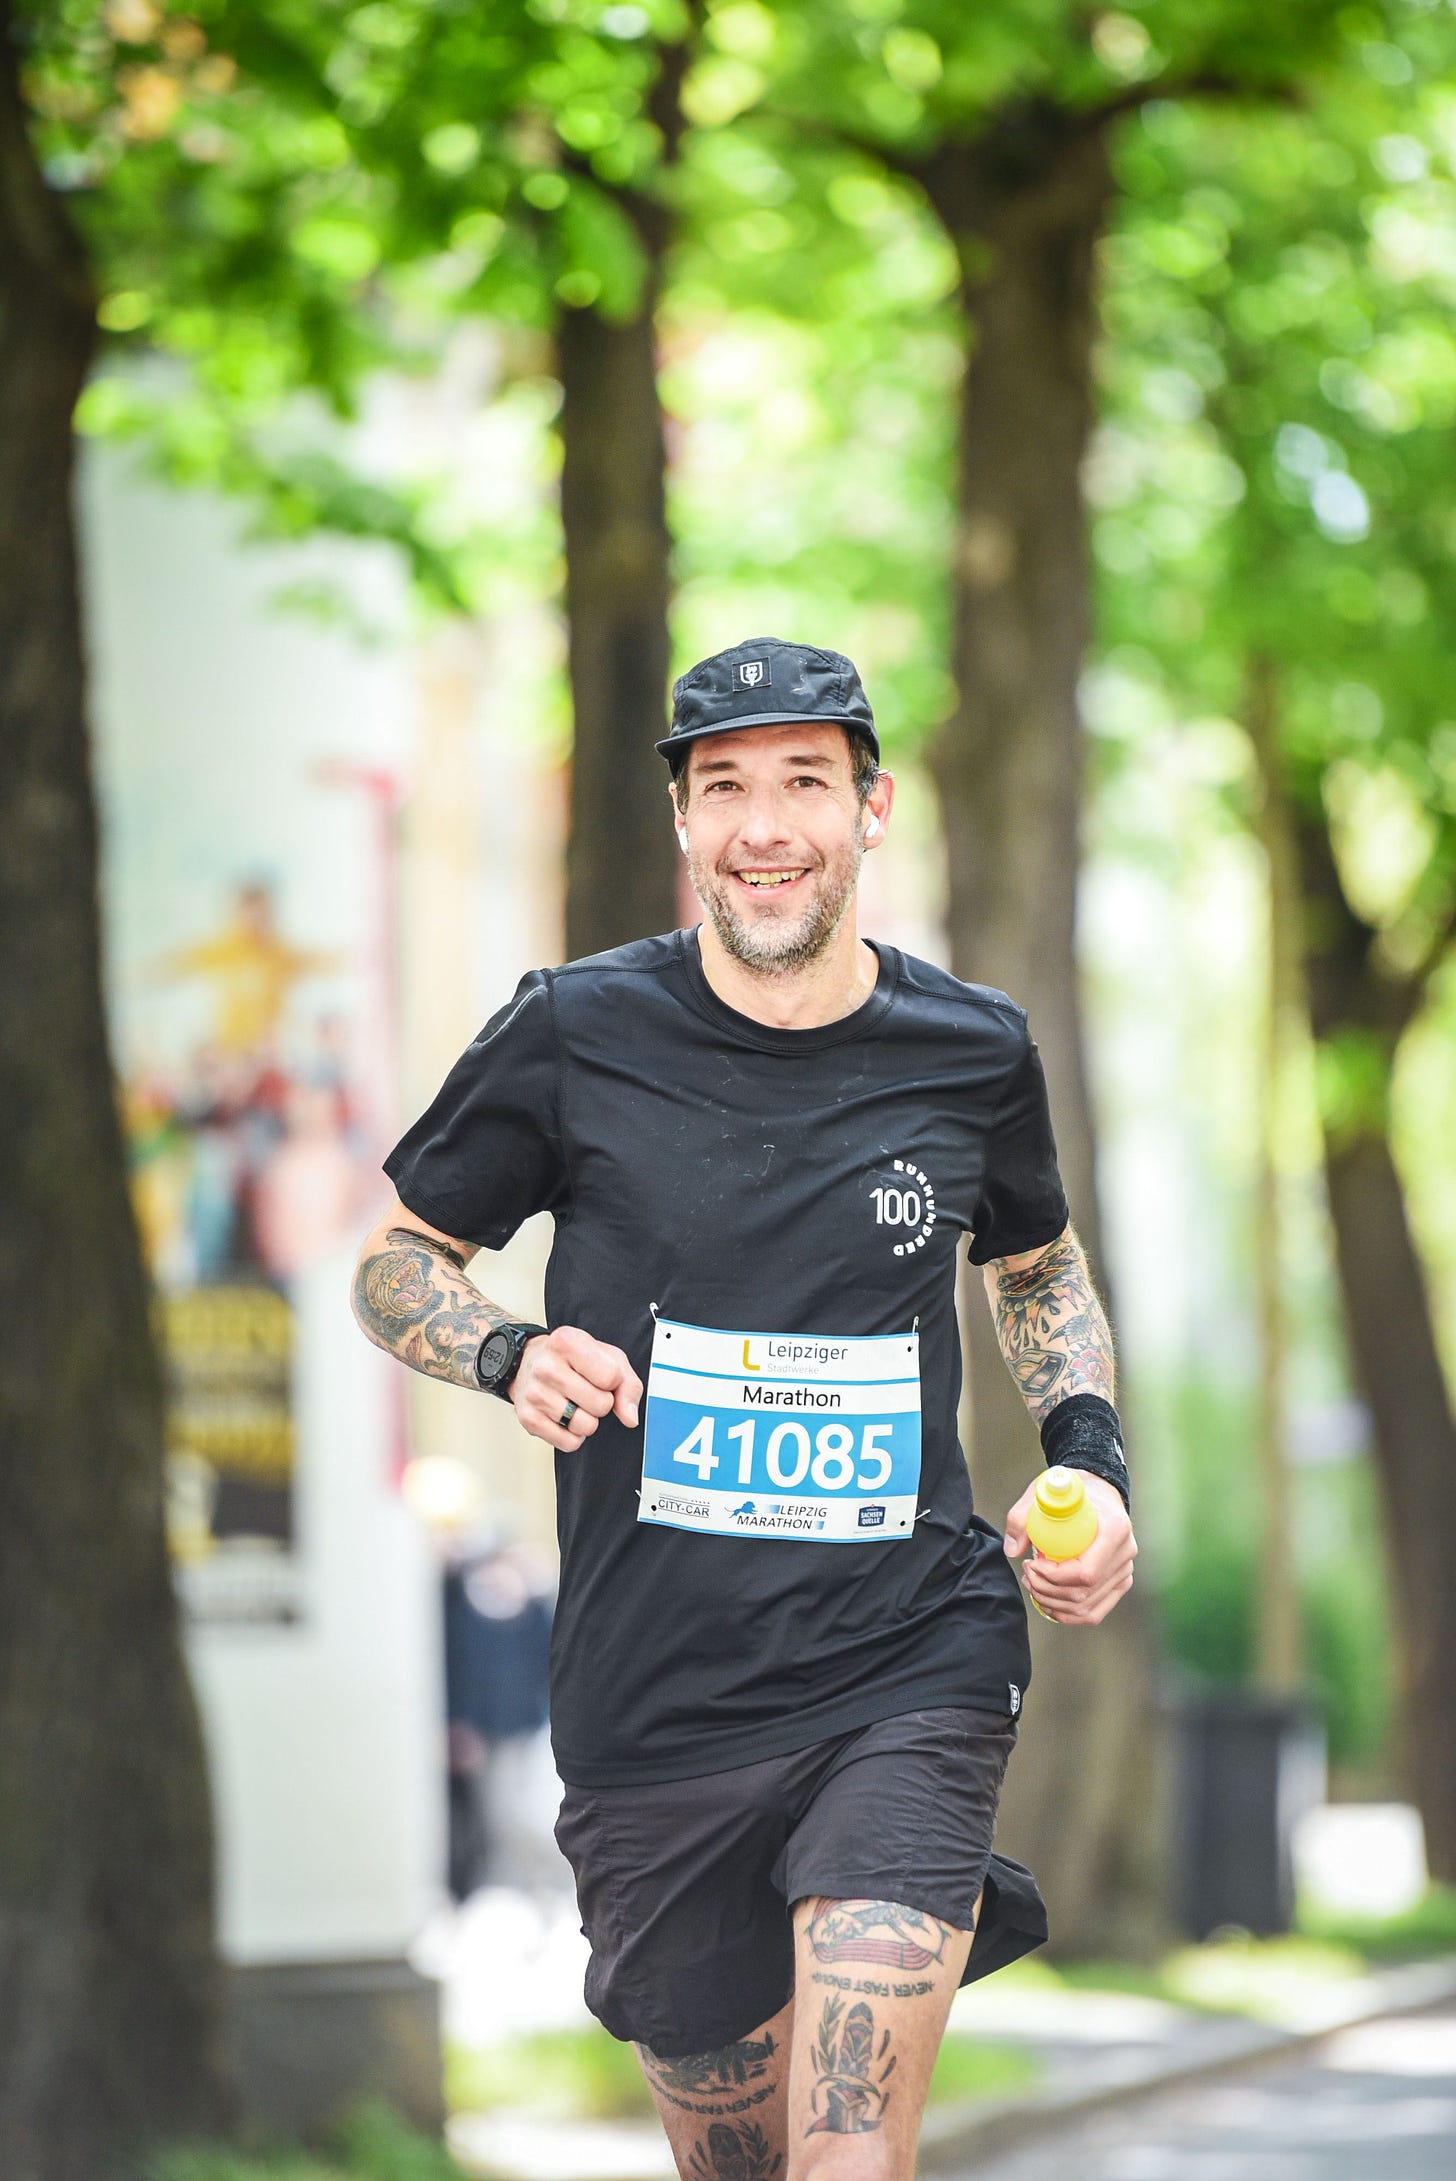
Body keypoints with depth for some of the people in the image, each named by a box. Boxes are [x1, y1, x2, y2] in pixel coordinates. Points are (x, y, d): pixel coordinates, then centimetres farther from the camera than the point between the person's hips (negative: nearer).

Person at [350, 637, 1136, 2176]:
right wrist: (510, 1355, -11)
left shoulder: (970, 1055, 3)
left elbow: (1038, 1269, 23)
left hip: (908, 1673, -1)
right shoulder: (576, 1037, -3)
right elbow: (399, 1261, 10)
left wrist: (1091, 1458, 6)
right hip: (652, 1695, 1)